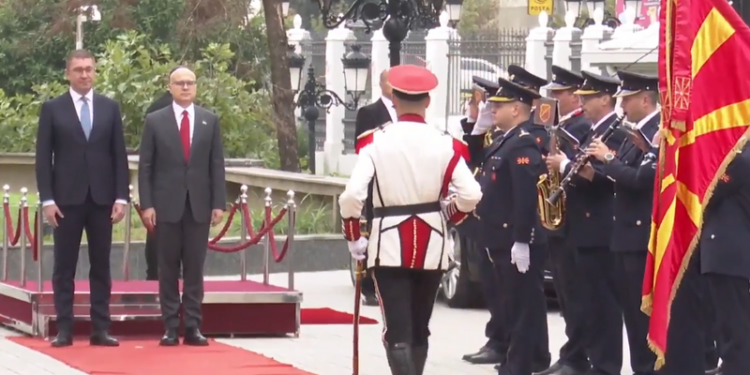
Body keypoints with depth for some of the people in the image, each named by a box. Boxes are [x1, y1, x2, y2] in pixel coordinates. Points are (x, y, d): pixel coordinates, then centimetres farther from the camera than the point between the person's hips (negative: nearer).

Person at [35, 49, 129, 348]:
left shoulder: (110, 108, 8)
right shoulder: (52, 109, 2)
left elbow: (119, 155, 7)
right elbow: (43, 158, 0)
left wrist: (121, 197, -1)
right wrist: (47, 199, -8)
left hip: (102, 199, 2)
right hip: (67, 198, -2)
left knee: (101, 266, 3)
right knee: (64, 267, 0)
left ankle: (100, 329, 5)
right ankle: (64, 329, 2)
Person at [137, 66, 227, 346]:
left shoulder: (210, 120, 7)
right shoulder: (155, 121, 2)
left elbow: (217, 165, 7)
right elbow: (145, 166, 1)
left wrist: (219, 203, 0)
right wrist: (146, 205, -6)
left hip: (199, 205, 1)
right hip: (167, 205, -1)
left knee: (195, 268, 2)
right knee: (168, 268, 2)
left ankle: (192, 326, 5)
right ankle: (170, 327, 4)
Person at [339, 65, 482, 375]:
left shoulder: (376, 142, -8)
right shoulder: (444, 143, -3)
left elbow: (351, 196, -16)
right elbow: (471, 196, -8)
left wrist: (354, 238, 0)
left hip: (390, 246, -3)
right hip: (432, 246, 3)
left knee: (397, 333, -4)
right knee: (419, 329, 19)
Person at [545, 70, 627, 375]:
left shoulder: (614, 132, -13)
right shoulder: (595, 131, 19)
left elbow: (601, 176, -24)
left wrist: (565, 165, -16)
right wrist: (565, 166, 4)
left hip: (600, 229, -10)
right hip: (587, 227, 10)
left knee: (602, 302, -8)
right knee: (592, 302, 11)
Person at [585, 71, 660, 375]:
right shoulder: (636, 134, 17)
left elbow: (641, 179, -24)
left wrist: (608, 159, -14)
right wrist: (596, 172, 2)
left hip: (644, 233, -10)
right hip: (627, 232, 10)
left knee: (645, 310, -7)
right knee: (631, 309, 11)